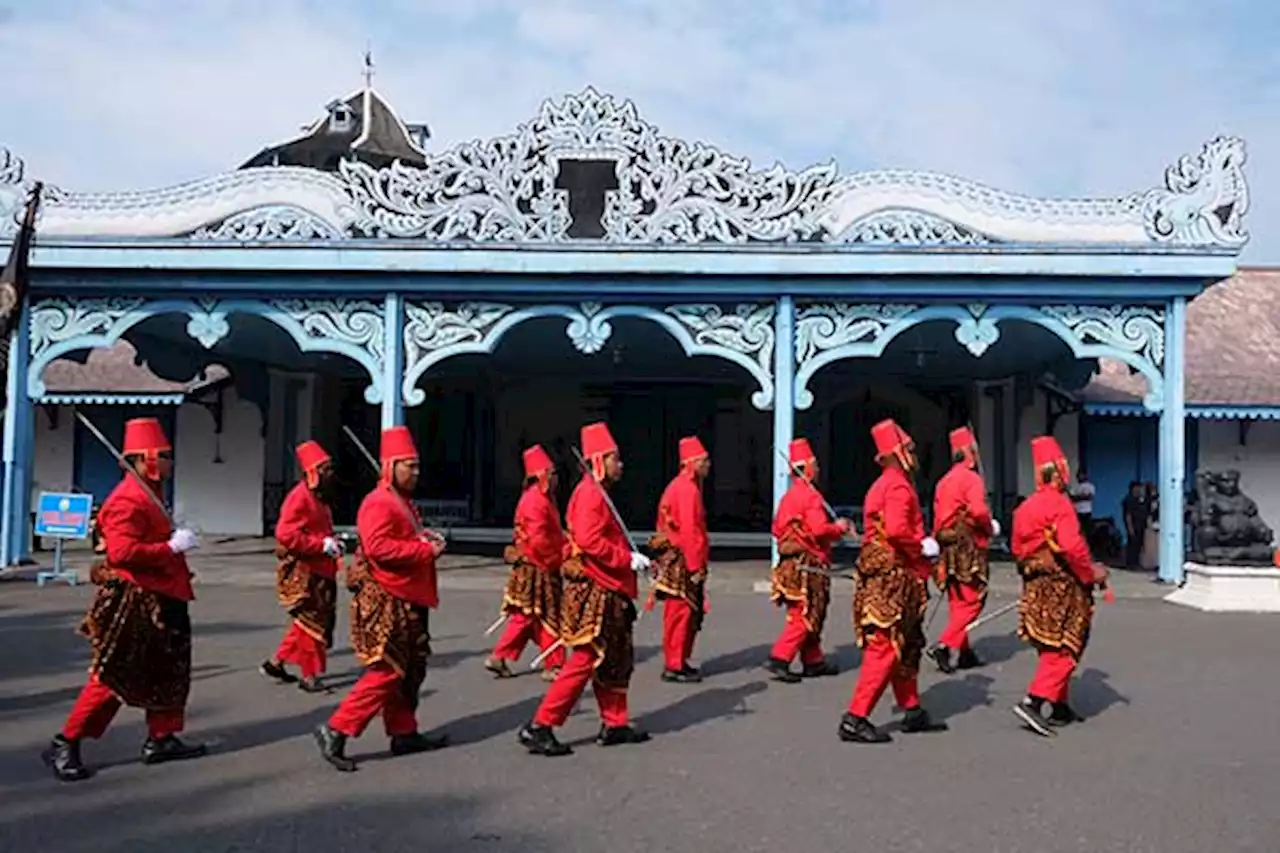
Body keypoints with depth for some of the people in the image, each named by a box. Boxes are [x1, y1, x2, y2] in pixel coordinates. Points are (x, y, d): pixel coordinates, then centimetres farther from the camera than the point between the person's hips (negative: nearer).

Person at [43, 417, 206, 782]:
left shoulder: (149, 495, 14)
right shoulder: (129, 500, -19)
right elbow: (122, 551, -29)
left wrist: (175, 539, 5)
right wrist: (172, 546, -24)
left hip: (157, 599, 11)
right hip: (131, 603, -11)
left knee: (167, 672, 15)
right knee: (113, 677, -3)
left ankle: (161, 739, 24)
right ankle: (65, 745, 8)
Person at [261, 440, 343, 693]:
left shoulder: (319, 497, 14)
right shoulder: (299, 497, -16)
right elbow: (286, 535, -25)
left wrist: (332, 543, 6)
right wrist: (323, 545, -23)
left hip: (318, 572, 10)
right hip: (302, 572, -9)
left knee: (310, 622, 15)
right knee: (311, 622, -2)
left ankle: (276, 663, 27)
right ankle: (309, 676, 8)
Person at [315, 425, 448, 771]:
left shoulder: (402, 502, 18)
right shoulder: (379, 503, -16)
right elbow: (378, 547, -27)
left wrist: (427, 539, 8)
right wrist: (426, 549, -21)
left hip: (406, 600, 11)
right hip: (385, 601, -11)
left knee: (411, 669, 15)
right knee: (386, 672, -9)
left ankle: (404, 733, 25)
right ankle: (335, 731, -2)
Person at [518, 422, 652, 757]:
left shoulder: (598, 493, 17)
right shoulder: (589, 493, -15)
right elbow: (589, 541, -25)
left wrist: (629, 558, 9)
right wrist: (628, 559, -21)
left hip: (606, 590, 11)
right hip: (594, 591, -11)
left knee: (618, 658, 15)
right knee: (586, 660, -8)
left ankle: (615, 724, 25)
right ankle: (540, 727, -3)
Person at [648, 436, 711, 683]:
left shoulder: (682, 486, 16)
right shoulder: (687, 488, -16)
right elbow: (690, 531, -22)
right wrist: (695, 565, -21)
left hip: (679, 560, 10)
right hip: (682, 562, -10)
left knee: (690, 612, 15)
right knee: (681, 613, -4)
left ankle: (679, 661, 23)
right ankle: (674, 667, 3)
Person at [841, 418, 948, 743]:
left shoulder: (882, 485, 18)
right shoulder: (898, 486, -14)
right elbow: (897, 531, -28)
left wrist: (920, 544, 11)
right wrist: (923, 547, -12)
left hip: (887, 577, 11)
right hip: (895, 578, -11)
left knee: (907, 646, 17)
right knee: (886, 648, -9)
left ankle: (913, 711, 26)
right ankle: (856, 719, -9)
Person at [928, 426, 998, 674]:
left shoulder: (944, 481, 14)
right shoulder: (971, 478, -10)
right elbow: (979, 511, -23)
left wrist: (940, 542, 18)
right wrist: (990, 529, -5)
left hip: (948, 547, 8)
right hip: (968, 547, -8)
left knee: (957, 602, 12)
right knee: (973, 601, -3)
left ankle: (964, 652, 18)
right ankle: (945, 645, -15)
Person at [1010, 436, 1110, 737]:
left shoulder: (1026, 507, 11)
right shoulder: (1059, 503, -15)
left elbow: (1017, 547, 14)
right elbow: (1072, 547, -24)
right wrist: (1091, 573, -11)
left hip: (1036, 586, 9)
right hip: (1062, 587, -8)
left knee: (1050, 649, 16)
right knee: (1062, 650, -4)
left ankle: (1060, 708, 24)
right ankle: (1033, 702, -14)